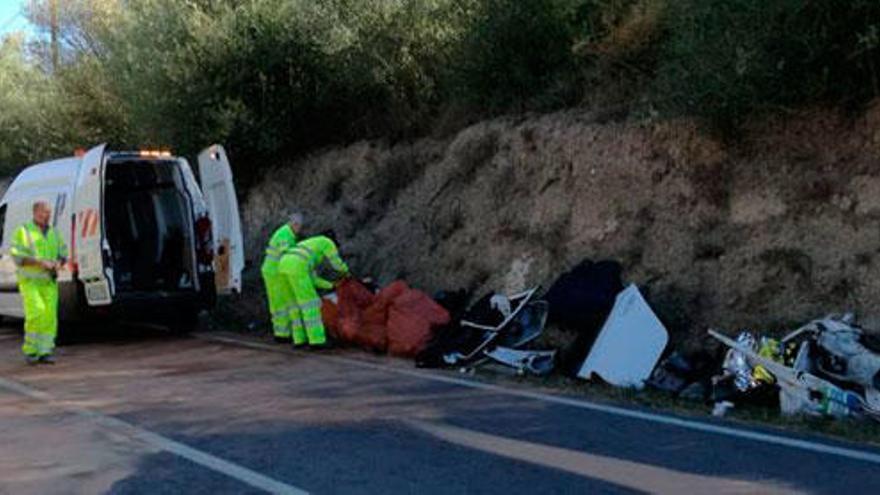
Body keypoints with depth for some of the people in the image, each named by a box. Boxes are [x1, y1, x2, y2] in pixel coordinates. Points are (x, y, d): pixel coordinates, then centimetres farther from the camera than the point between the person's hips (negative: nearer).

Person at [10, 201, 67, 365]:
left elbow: (63, 253, 17)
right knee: (36, 313, -17)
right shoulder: (23, 231, -4)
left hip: (49, 282, 4)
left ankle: (45, 352, 1)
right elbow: (17, 256, -11)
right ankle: (30, 350, -2)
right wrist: (41, 262, -21)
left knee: (50, 316, -6)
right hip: (30, 282, -4)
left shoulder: (54, 233, 11)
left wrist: (59, 263, -6)